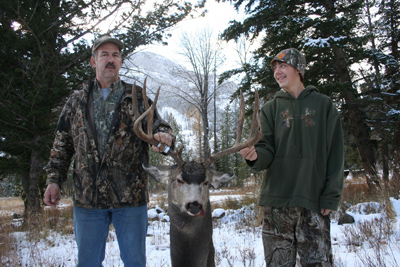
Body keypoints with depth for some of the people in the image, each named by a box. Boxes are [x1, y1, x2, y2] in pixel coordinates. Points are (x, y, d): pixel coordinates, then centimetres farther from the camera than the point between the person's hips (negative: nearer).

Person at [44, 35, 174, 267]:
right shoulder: (77, 101, 11)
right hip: (87, 196, 2)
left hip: (130, 195, -1)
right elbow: (62, 144, 13)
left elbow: (159, 126, 2)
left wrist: (165, 137, -22)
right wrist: (54, 179, 4)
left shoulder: (137, 97, 7)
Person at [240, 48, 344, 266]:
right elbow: (267, 152, 3)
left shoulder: (323, 105, 8)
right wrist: (255, 156, -22)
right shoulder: (270, 109, 12)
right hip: (276, 201, 2)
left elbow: (335, 154, 4)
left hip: (314, 203, -1)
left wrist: (331, 196, -4)